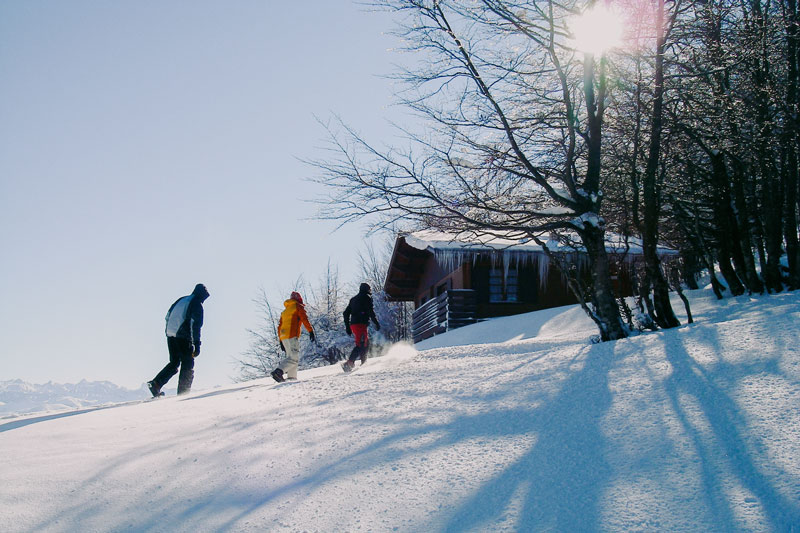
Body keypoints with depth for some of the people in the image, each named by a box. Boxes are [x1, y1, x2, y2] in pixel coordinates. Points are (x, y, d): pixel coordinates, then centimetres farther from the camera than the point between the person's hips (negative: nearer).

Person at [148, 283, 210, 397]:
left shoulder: (180, 300, 19)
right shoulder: (197, 304, -4)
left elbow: (168, 316, 22)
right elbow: (196, 325, -13)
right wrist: (197, 345, -15)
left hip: (170, 336, 7)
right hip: (184, 338, -7)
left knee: (174, 363, 17)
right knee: (188, 366, 2)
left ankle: (156, 383, 2)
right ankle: (183, 394, -2)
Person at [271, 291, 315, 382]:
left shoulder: (285, 311, 27)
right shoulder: (298, 307, 6)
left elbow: (279, 327, 26)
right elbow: (305, 320, -7)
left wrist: (281, 341, 27)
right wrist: (311, 332, -8)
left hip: (283, 337, 8)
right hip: (292, 335, -8)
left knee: (291, 356, 14)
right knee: (294, 358, -14)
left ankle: (292, 377, 1)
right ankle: (279, 371, -32)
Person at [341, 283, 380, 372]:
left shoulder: (353, 299, 24)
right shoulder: (367, 297, 2)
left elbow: (346, 313, 21)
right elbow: (371, 311, -9)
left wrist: (347, 327, 23)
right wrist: (376, 323, -3)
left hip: (353, 324, 8)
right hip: (361, 324, -8)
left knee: (366, 342, 23)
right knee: (361, 345, -15)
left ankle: (364, 362, 25)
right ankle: (349, 363, -30)